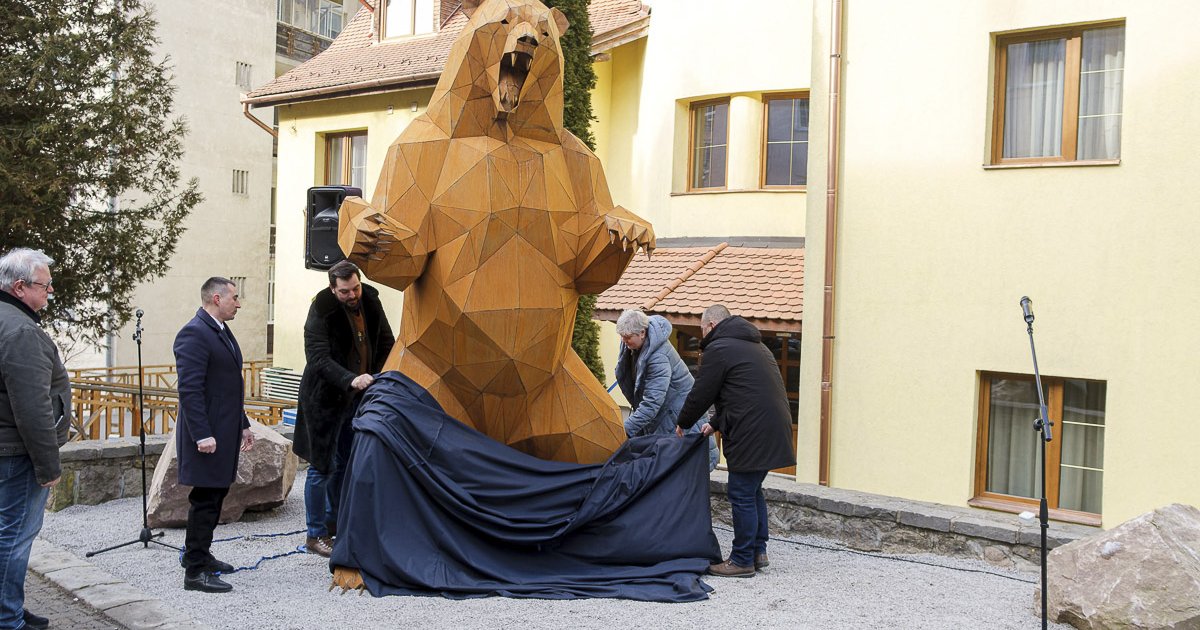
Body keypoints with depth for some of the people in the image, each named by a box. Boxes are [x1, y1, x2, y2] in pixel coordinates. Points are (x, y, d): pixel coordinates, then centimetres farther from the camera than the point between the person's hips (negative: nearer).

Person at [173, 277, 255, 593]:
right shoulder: (194, 333, -15)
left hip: (225, 432, 10)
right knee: (205, 501, -5)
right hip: (207, 435, -9)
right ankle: (195, 571, 3)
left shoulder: (222, 331, 16)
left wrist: (243, 424, 21)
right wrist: (202, 435, -24)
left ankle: (200, 555, 28)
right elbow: (189, 389, -21)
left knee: (215, 496, 15)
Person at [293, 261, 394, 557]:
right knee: (322, 466, 0)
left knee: (345, 463, 17)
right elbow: (318, 357, -26)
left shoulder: (370, 300, -1)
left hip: (357, 397, 6)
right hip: (326, 398, -6)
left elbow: (386, 342, 10)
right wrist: (351, 379, -38)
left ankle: (333, 521, 33)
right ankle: (315, 534, 11)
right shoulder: (321, 310, -18)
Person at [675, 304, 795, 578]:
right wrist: (716, 423, 26)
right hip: (773, 429, 10)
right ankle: (758, 552, 27)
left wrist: (683, 423, 12)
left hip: (751, 432, -10)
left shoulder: (718, 348, -7)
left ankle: (742, 560, 6)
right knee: (753, 491, 20)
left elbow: (701, 394, -4)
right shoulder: (755, 345, 23)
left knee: (742, 496, -1)